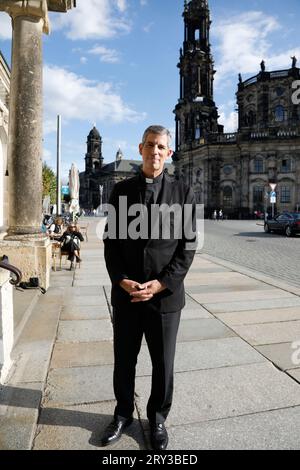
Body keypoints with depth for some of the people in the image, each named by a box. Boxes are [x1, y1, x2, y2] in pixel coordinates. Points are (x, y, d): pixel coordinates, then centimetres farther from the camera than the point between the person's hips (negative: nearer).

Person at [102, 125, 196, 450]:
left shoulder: (183, 192, 0)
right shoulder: (121, 190, 5)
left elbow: (187, 246, -4)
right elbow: (111, 241, 4)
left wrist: (161, 284, -13)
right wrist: (121, 280, -10)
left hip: (165, 294, -1)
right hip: (125, 294, 2)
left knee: (163, 364, 14)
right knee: (123, 360, 16)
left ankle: (157, 417, 39)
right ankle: (123, 413, 40)